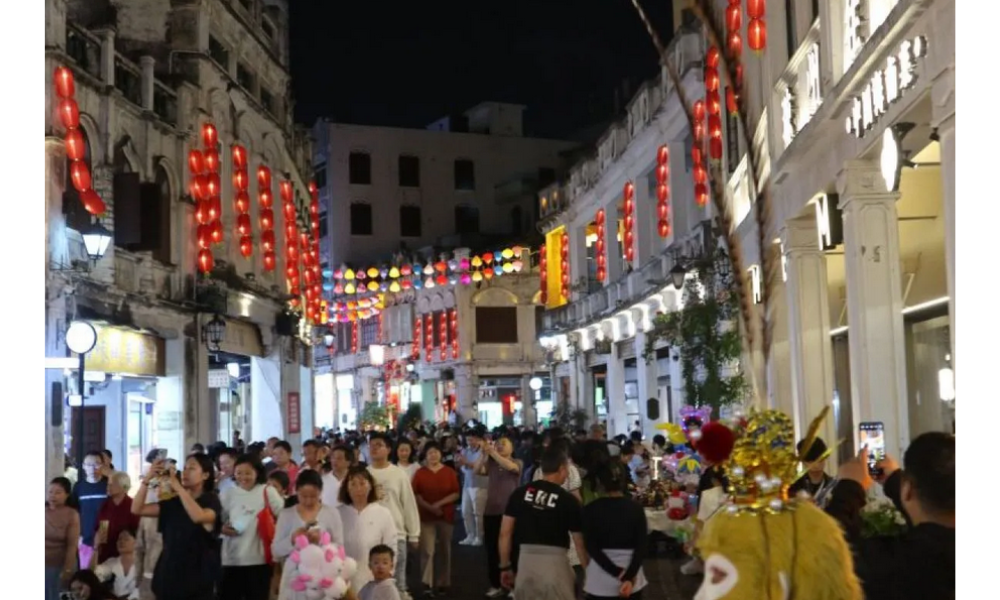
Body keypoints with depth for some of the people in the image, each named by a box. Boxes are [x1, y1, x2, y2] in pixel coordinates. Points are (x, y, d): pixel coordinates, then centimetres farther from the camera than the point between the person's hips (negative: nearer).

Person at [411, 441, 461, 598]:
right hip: (426, 516, -1)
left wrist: (439, 503, -15)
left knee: (444, 550, 11)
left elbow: (456, 494, -3)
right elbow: (415, 495, -3)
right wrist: (429, 507, -15)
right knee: (428, 550, -9)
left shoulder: (450, 472, 1)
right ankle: (427, 585, -10)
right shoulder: (420, 473, 1)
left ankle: (443, 582, 24)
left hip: (446, 516, 1)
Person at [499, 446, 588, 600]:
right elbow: (579, 543, -3)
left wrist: (505, 566, 13)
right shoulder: (568, 500, -5)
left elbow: (505, 533, 4)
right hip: (554, 562, -3)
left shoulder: (520, 493, 3)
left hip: (526, 560, 3)